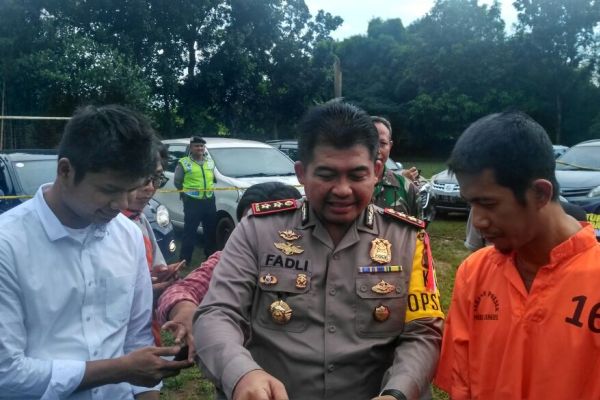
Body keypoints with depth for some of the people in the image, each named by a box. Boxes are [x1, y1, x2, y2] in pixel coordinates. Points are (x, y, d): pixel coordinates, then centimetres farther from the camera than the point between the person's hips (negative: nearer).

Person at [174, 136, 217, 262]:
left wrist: (210, 189, 14)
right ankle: (184, 258, -1)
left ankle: (211, 255, 29)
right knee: (190, 230, -6)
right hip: (192, 202, -5)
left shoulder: (210, 161, 11)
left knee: (211, 230, 15)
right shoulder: (184, 163, -5)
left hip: (209, 200, 5)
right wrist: (187, 191, 6)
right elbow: (177, 181, 1)